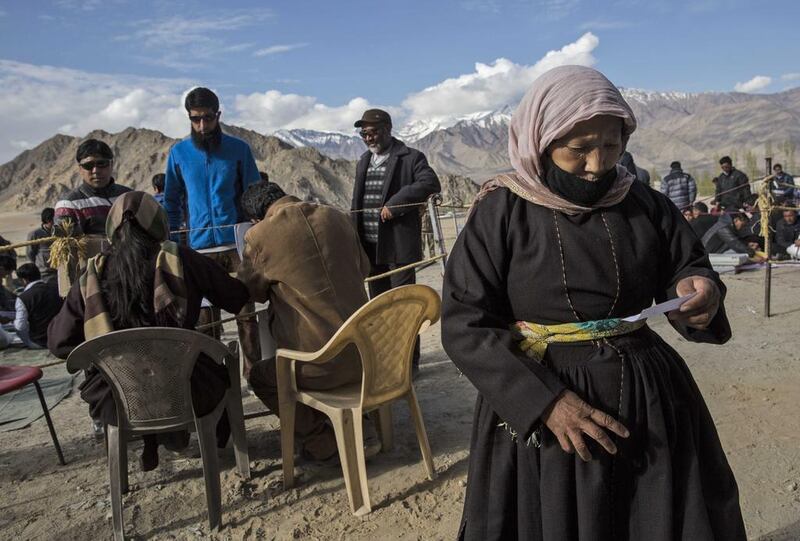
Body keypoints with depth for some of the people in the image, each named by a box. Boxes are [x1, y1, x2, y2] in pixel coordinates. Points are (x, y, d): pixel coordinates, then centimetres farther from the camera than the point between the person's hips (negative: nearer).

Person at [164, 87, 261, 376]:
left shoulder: (238, 149, 3)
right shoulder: (178, 153, 7)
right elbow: (171, 202, 14)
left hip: (237, 243, -1)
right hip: (200, 248, 1)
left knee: (246, 312, 1)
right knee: (205, 318, 5)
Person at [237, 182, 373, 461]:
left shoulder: (259, 236, -9)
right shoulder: (337, 217, 5)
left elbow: (248, 291, 8)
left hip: (322, 366, -6)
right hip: (365, 355, 6)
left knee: (259, 376, 23)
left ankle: (322, 443, 21)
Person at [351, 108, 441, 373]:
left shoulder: (410, 157, -4)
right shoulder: (363, 161, 18)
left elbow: (431, 184, -19)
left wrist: (395, 203, -24)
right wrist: (355, 240, 12)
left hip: (398, 245, -7)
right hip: (370, 246, 7)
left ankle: (409, 360, 8)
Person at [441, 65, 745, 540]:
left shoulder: (645, 206, -2)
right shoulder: (501, 212, -11)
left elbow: (688, 272, 9)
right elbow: (465, 326, -14)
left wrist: (703, 291, -16)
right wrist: (545, 402, -23)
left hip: (647, 401, 3)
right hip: (533, 404, -3)